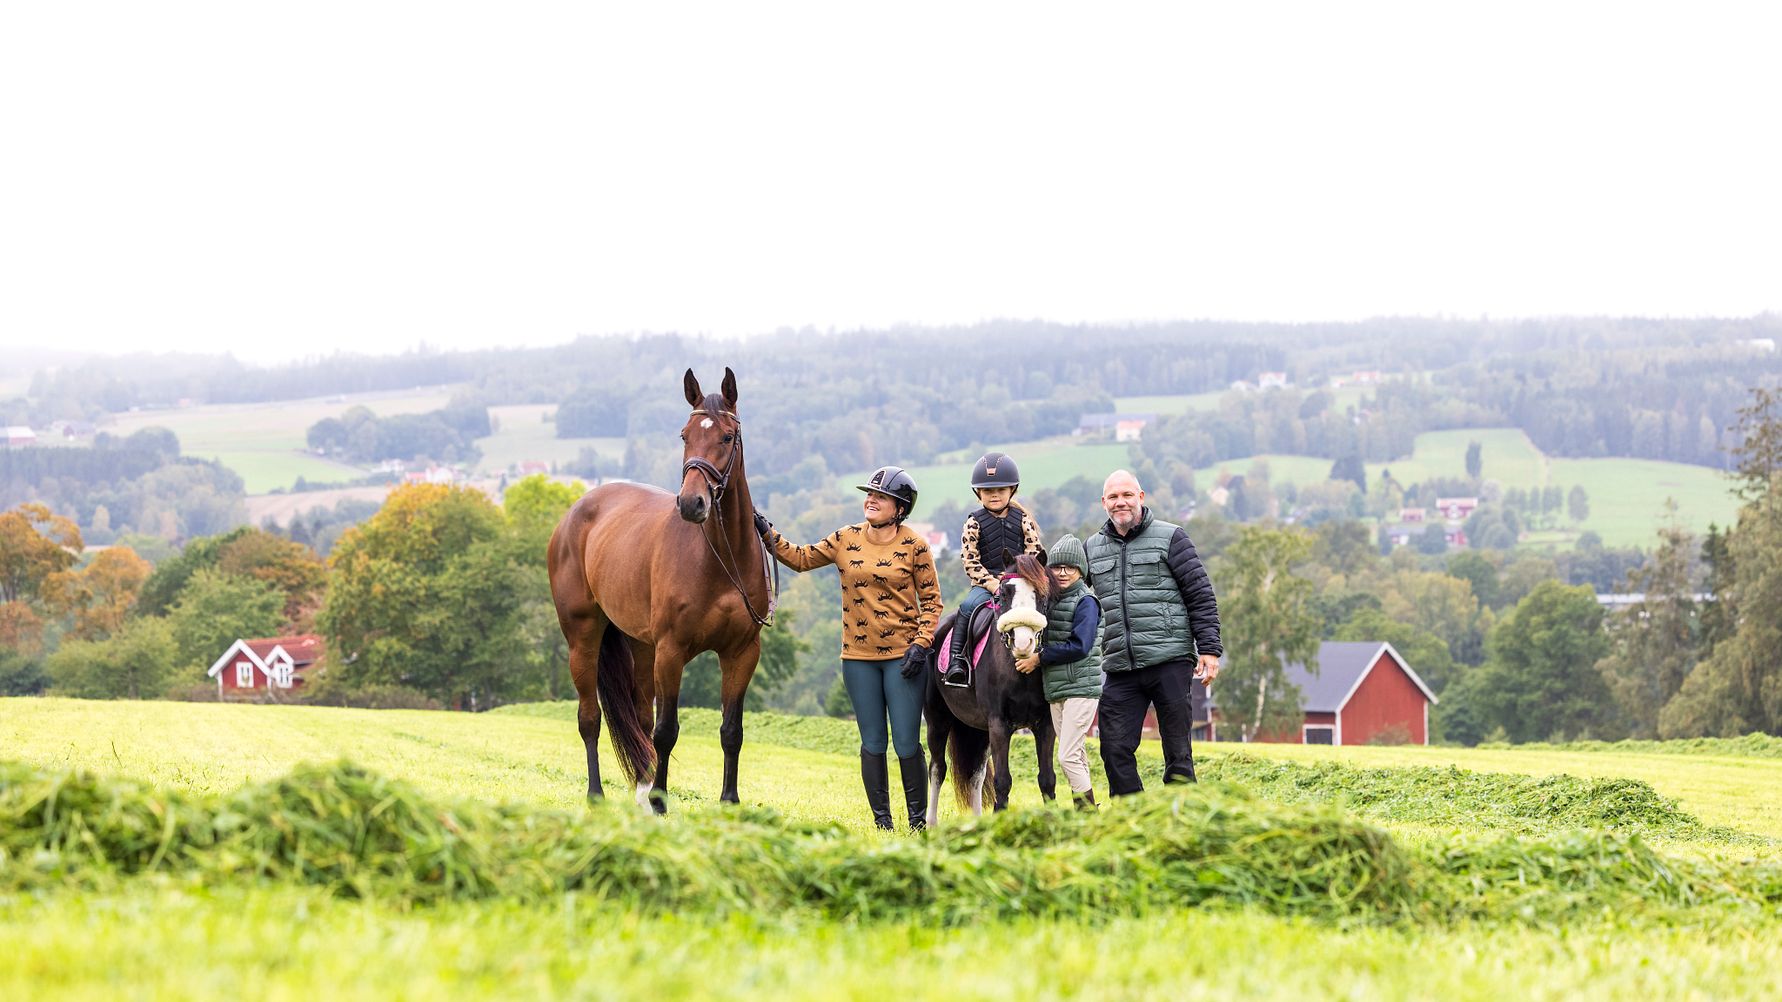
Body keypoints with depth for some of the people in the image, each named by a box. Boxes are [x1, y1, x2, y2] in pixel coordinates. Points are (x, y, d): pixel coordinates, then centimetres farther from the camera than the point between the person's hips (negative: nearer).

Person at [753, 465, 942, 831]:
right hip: (859, 656, 3)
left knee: (907, 745, -4)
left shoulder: (914, 546, -4)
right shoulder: (845, 540, 5)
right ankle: (882, 821, 14)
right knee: (872, 744, 6)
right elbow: (801, 558, 14)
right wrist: (766, 532, 3)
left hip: (903, 656, -3)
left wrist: (921, 644, -12)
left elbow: (931, 600, -1)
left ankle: (918, 821, 8)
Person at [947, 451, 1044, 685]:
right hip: (985, 584, -1)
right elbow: (970, 562, -2)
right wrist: (994, 585, -12)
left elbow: (1034, 555, 6)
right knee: (969, 606, -30)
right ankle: (955, 661, -29)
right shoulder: (975, 523, 3)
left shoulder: (1022, 519, 8)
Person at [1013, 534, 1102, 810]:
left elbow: (1079, 647, -19)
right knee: (1076, 757, 11)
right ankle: (1086, 812, 16)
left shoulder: (1086, 602, -10)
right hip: (1056, 689, 8)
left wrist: (1039, 658, -14)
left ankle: (1090, 815, -9)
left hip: (1081, 686, -8)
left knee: (1068, 757, -13)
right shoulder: (1050, 599, 13)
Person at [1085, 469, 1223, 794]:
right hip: (1120, 668, 4)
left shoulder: (1170, 538, 3)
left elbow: (1201, 596, 1)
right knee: (1115, 750, -2)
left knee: (1177, 750, 0)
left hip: (1170, 661, -4)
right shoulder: (1093, 548, 15)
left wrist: (1209, 649, -7)